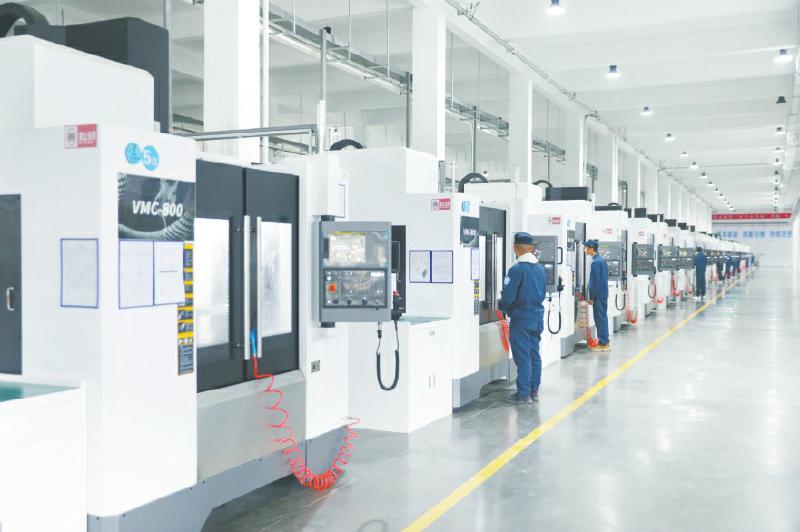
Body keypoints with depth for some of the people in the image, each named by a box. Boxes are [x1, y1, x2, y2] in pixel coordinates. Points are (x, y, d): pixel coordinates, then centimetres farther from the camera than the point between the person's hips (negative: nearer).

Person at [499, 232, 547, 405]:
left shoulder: (516, 269, -17)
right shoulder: (540, 268, 6)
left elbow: (508, 296, -16)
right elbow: (542, 293, 13)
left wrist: (503, 307, 3)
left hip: (521, 318, -7)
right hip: (537, 316, 7)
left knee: (522, 356, -2)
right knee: (534, 354, 14)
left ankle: (523, 394, 2)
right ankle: (534, 391, 21)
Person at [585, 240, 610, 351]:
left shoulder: (595, 262, -18)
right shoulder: (602, 259, 12)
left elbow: (595, 281, -20)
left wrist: (592, 297, -15)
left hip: (598, 295, -9)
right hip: (604, 293, 9)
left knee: (600, 318, -4)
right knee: (603, 317, 14)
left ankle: (603, 343, 0)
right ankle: (604, 341, 21)